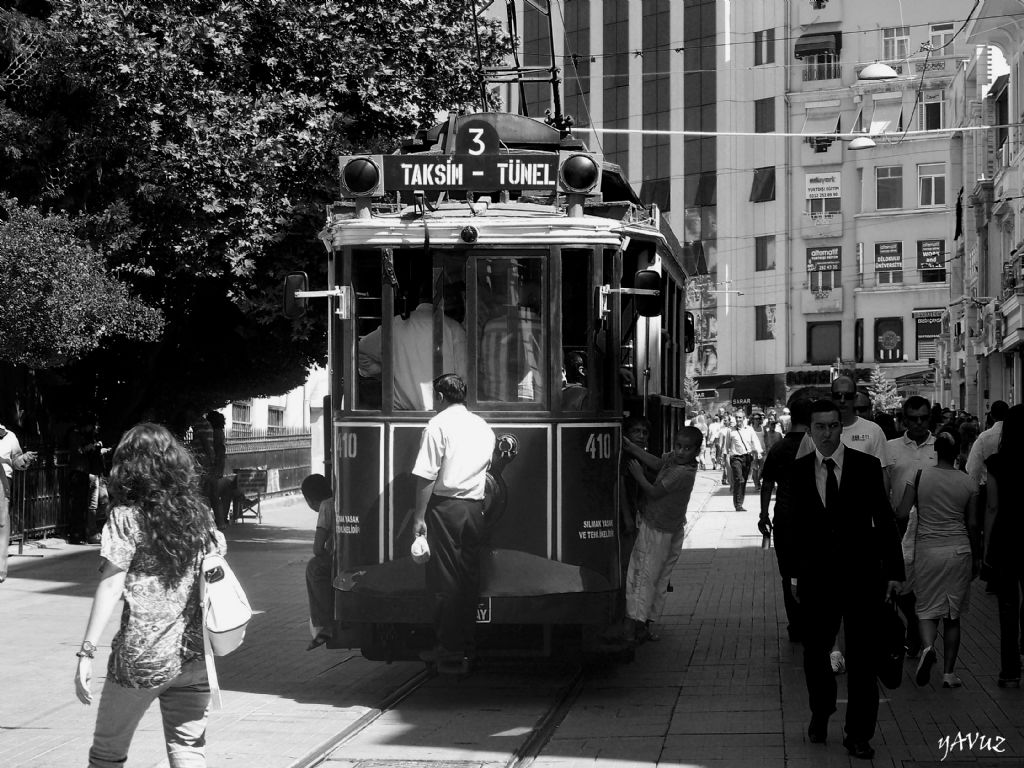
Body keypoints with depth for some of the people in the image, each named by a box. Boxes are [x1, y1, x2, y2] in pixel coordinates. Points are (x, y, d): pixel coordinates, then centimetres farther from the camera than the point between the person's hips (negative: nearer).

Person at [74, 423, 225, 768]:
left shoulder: (126, 518, -7)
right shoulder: (199, 513, 8)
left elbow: (111, 586, -13)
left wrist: (87, 652, -15)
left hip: (142, 659, -4)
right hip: (194, 655, 4)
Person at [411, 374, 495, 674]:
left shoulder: (439, 424, -5)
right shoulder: (484, 427, 14)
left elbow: (427, 475, -11)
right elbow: (487, 469, 15)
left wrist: (419, 517, -10)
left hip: (445, 506, -5)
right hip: (475, 507, 5)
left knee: (445, 581, -2)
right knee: (470, 578, 10)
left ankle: (450, 653, -1)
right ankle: (465, 645, 16)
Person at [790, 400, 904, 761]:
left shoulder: (866, 466, -5)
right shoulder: (798, 471, 0)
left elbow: (885, 520, -2)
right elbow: (796, 525, 5)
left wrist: (894, 571, -3)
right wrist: (795, 572, 6)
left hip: (862, 574, -1)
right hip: (817, 575, 2)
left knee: (862, 657, 3)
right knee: (815, 651, 9)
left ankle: (859, 734, 12)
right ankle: (821, 714, 34)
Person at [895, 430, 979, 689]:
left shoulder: (919, 477, -5)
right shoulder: (968, 483, -2)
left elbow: (901, 514, -7)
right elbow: (972, 525, 2)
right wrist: (977, 557, 14)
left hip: (927, 549, -1)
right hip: (959, 551, 1)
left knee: (927, 608, 9)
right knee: (953, 614, 9)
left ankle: (927, 646, -22)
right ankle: (949, 672, 10)